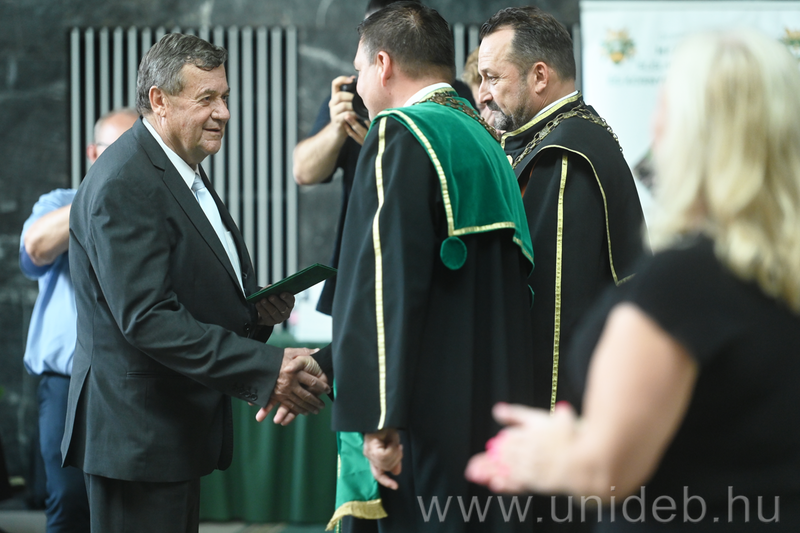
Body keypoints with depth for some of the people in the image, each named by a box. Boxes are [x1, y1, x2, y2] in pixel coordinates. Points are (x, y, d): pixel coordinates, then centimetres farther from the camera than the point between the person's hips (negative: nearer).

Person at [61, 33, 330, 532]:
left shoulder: (186, 174, 16)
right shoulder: (124, 185, -18)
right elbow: (148, 318, -26)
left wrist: (258, 309, 1)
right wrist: (266, 370, -29)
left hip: (180, 430, 10)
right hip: (137, 431, -10)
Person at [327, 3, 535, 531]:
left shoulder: (398, 136, -10)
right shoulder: (483, 139, 17)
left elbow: (388, 284, -19)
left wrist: (378, 421, -20)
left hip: (428, 425, -9)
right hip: (495, 419, 9)